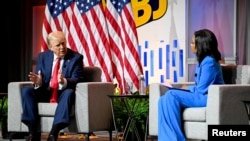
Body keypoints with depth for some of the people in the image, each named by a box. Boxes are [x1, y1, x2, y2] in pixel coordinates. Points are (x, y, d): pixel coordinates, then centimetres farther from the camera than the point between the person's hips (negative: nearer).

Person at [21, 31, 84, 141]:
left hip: (63, 93, -3)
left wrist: (64, 81, -35)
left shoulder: (76, 57, -2)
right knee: (26, 90, -22)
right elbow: (39, 81, 5)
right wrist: (38, 82, -22)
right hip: (45, 93, 3)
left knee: (69, 93, -37)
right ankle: (33, 132, -26)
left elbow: (77, 80, -12)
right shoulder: (43, 57, 7)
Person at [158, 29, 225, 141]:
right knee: (164, 99, -8)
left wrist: (187, 88, 0)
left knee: (171, 96, -23)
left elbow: (202, 89, -18)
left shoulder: (209, 62, -15)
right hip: (202, 96, 10)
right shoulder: (203, 60, 16)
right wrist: (188, 88, 0)